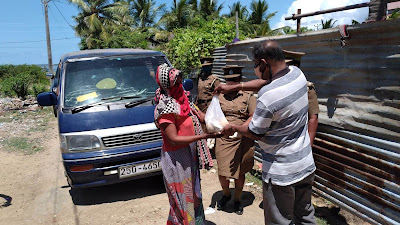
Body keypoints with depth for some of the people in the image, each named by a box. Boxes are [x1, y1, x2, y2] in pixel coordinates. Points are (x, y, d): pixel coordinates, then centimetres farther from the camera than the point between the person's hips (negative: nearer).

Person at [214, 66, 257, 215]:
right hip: (223, 139, 1)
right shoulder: (219, 96, 6)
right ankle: (226, 194, 35)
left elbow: (253, 117, -4)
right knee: (222, 172, 4)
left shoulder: (248, 95, 0)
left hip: (243, 140, -1)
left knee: (239, 172, 10)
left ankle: (237, 200, 33)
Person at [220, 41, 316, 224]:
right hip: (306, 164, 8)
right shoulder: (297, 74, -6)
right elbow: (265, 83, 11)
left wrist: (233, 128, 5)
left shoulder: (267, 96, -29)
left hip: (281, 173, -8)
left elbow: (256, 133, -14)